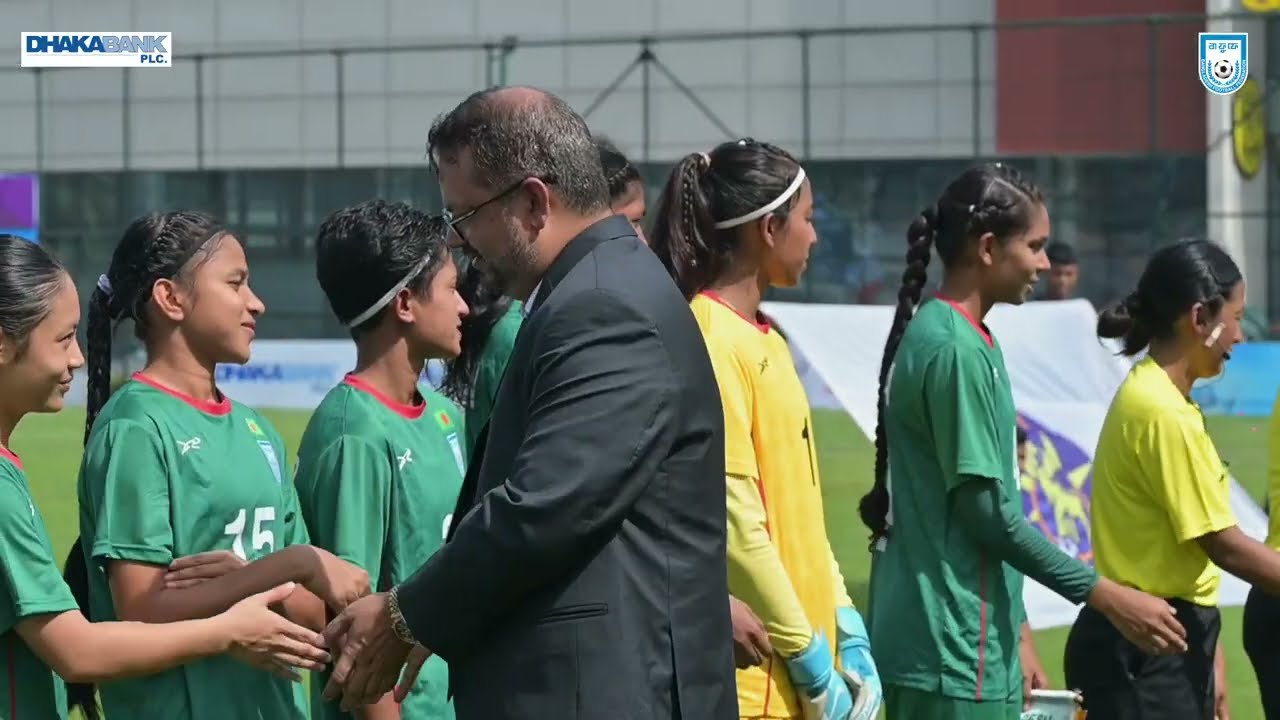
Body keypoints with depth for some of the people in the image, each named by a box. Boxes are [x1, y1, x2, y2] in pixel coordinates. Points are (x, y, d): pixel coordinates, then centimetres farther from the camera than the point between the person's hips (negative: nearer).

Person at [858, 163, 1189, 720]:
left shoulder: (950, 337, 13)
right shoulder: (956, 351, -16)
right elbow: (986, 510, -17)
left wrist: (1013, 630, 19)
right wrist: (1104, 596, -12)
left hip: (964, 645, 10)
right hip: (953, 652, -10)